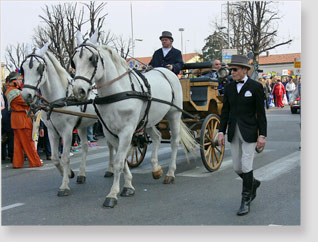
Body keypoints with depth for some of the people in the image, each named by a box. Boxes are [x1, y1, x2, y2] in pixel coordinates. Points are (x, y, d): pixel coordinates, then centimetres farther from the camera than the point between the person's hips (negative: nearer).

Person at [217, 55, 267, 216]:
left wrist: (262, 135, -11)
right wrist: (221, 132, 3)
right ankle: (253, 184, 39)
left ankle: (246, 201, 6)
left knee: (246, 166, -6)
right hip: (234, 133, 5)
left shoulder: (255, 87, -5)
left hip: (249, 132, -5)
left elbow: (261, 113, -7)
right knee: (237, 168, 9)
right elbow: (225, 111, 10)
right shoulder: (229, 88, 8)